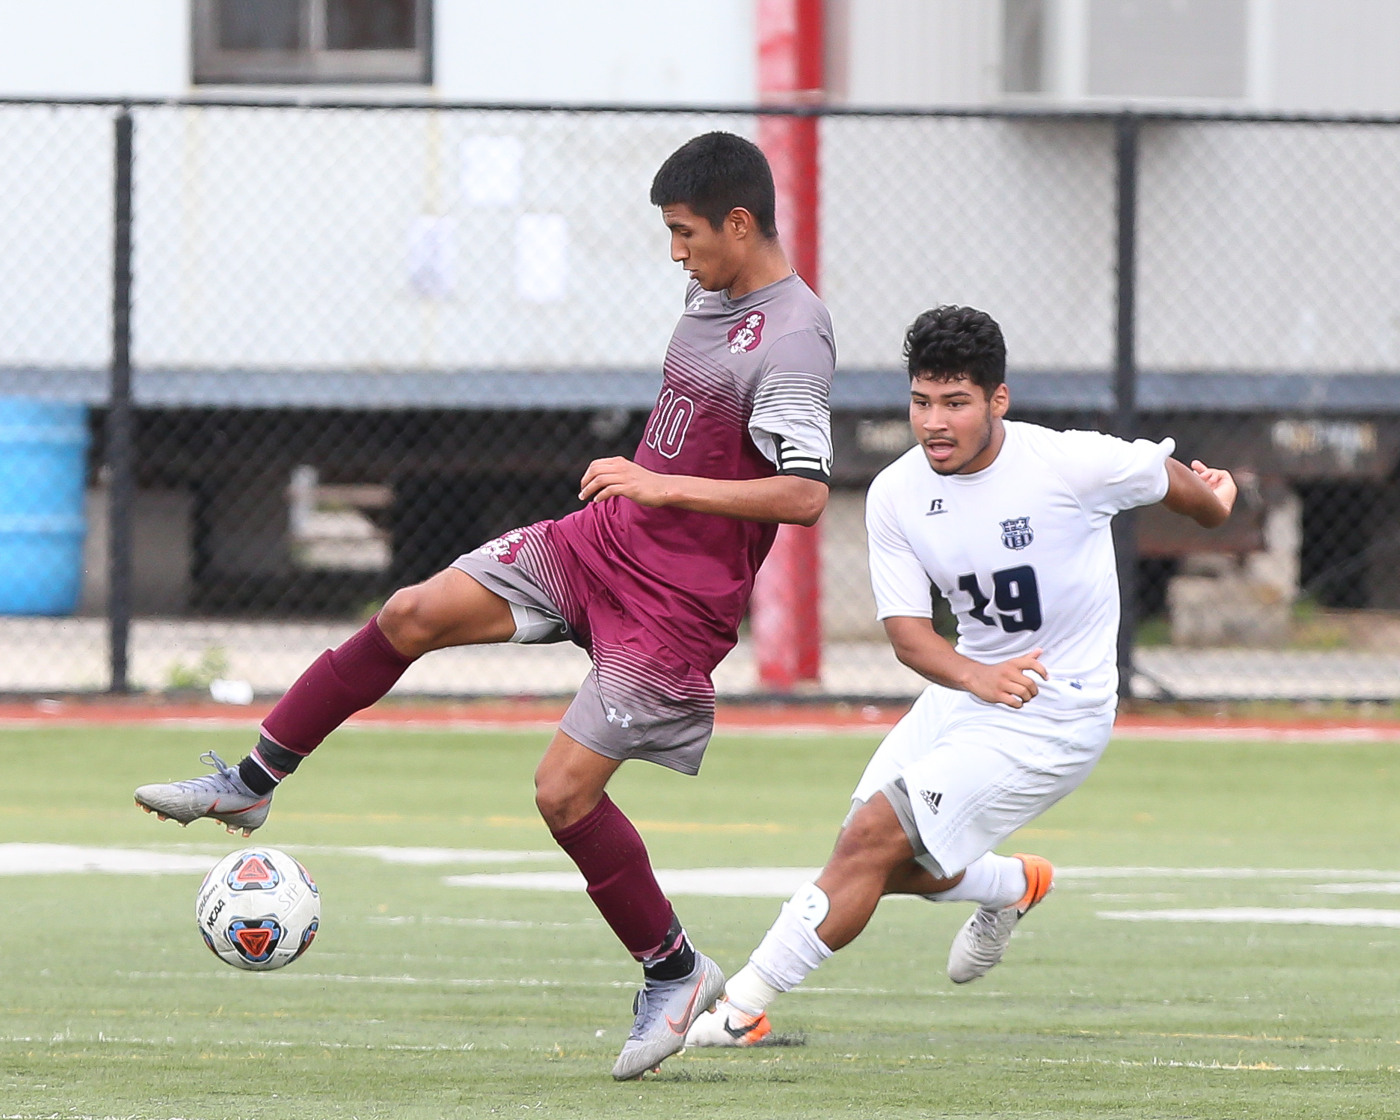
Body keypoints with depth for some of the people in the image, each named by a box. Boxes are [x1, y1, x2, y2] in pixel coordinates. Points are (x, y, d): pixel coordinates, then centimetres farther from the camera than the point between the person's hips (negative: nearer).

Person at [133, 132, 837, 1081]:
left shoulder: (793, 341, -22)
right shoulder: (712, 293, 8)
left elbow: (806, 495, -29)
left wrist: (662, 485, -26)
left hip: (679, 603, -8)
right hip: (604, 539, 8)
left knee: (564, 788, -11)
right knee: (415, 614, -4)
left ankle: (675, 974, 9)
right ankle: (250, 785, 5)